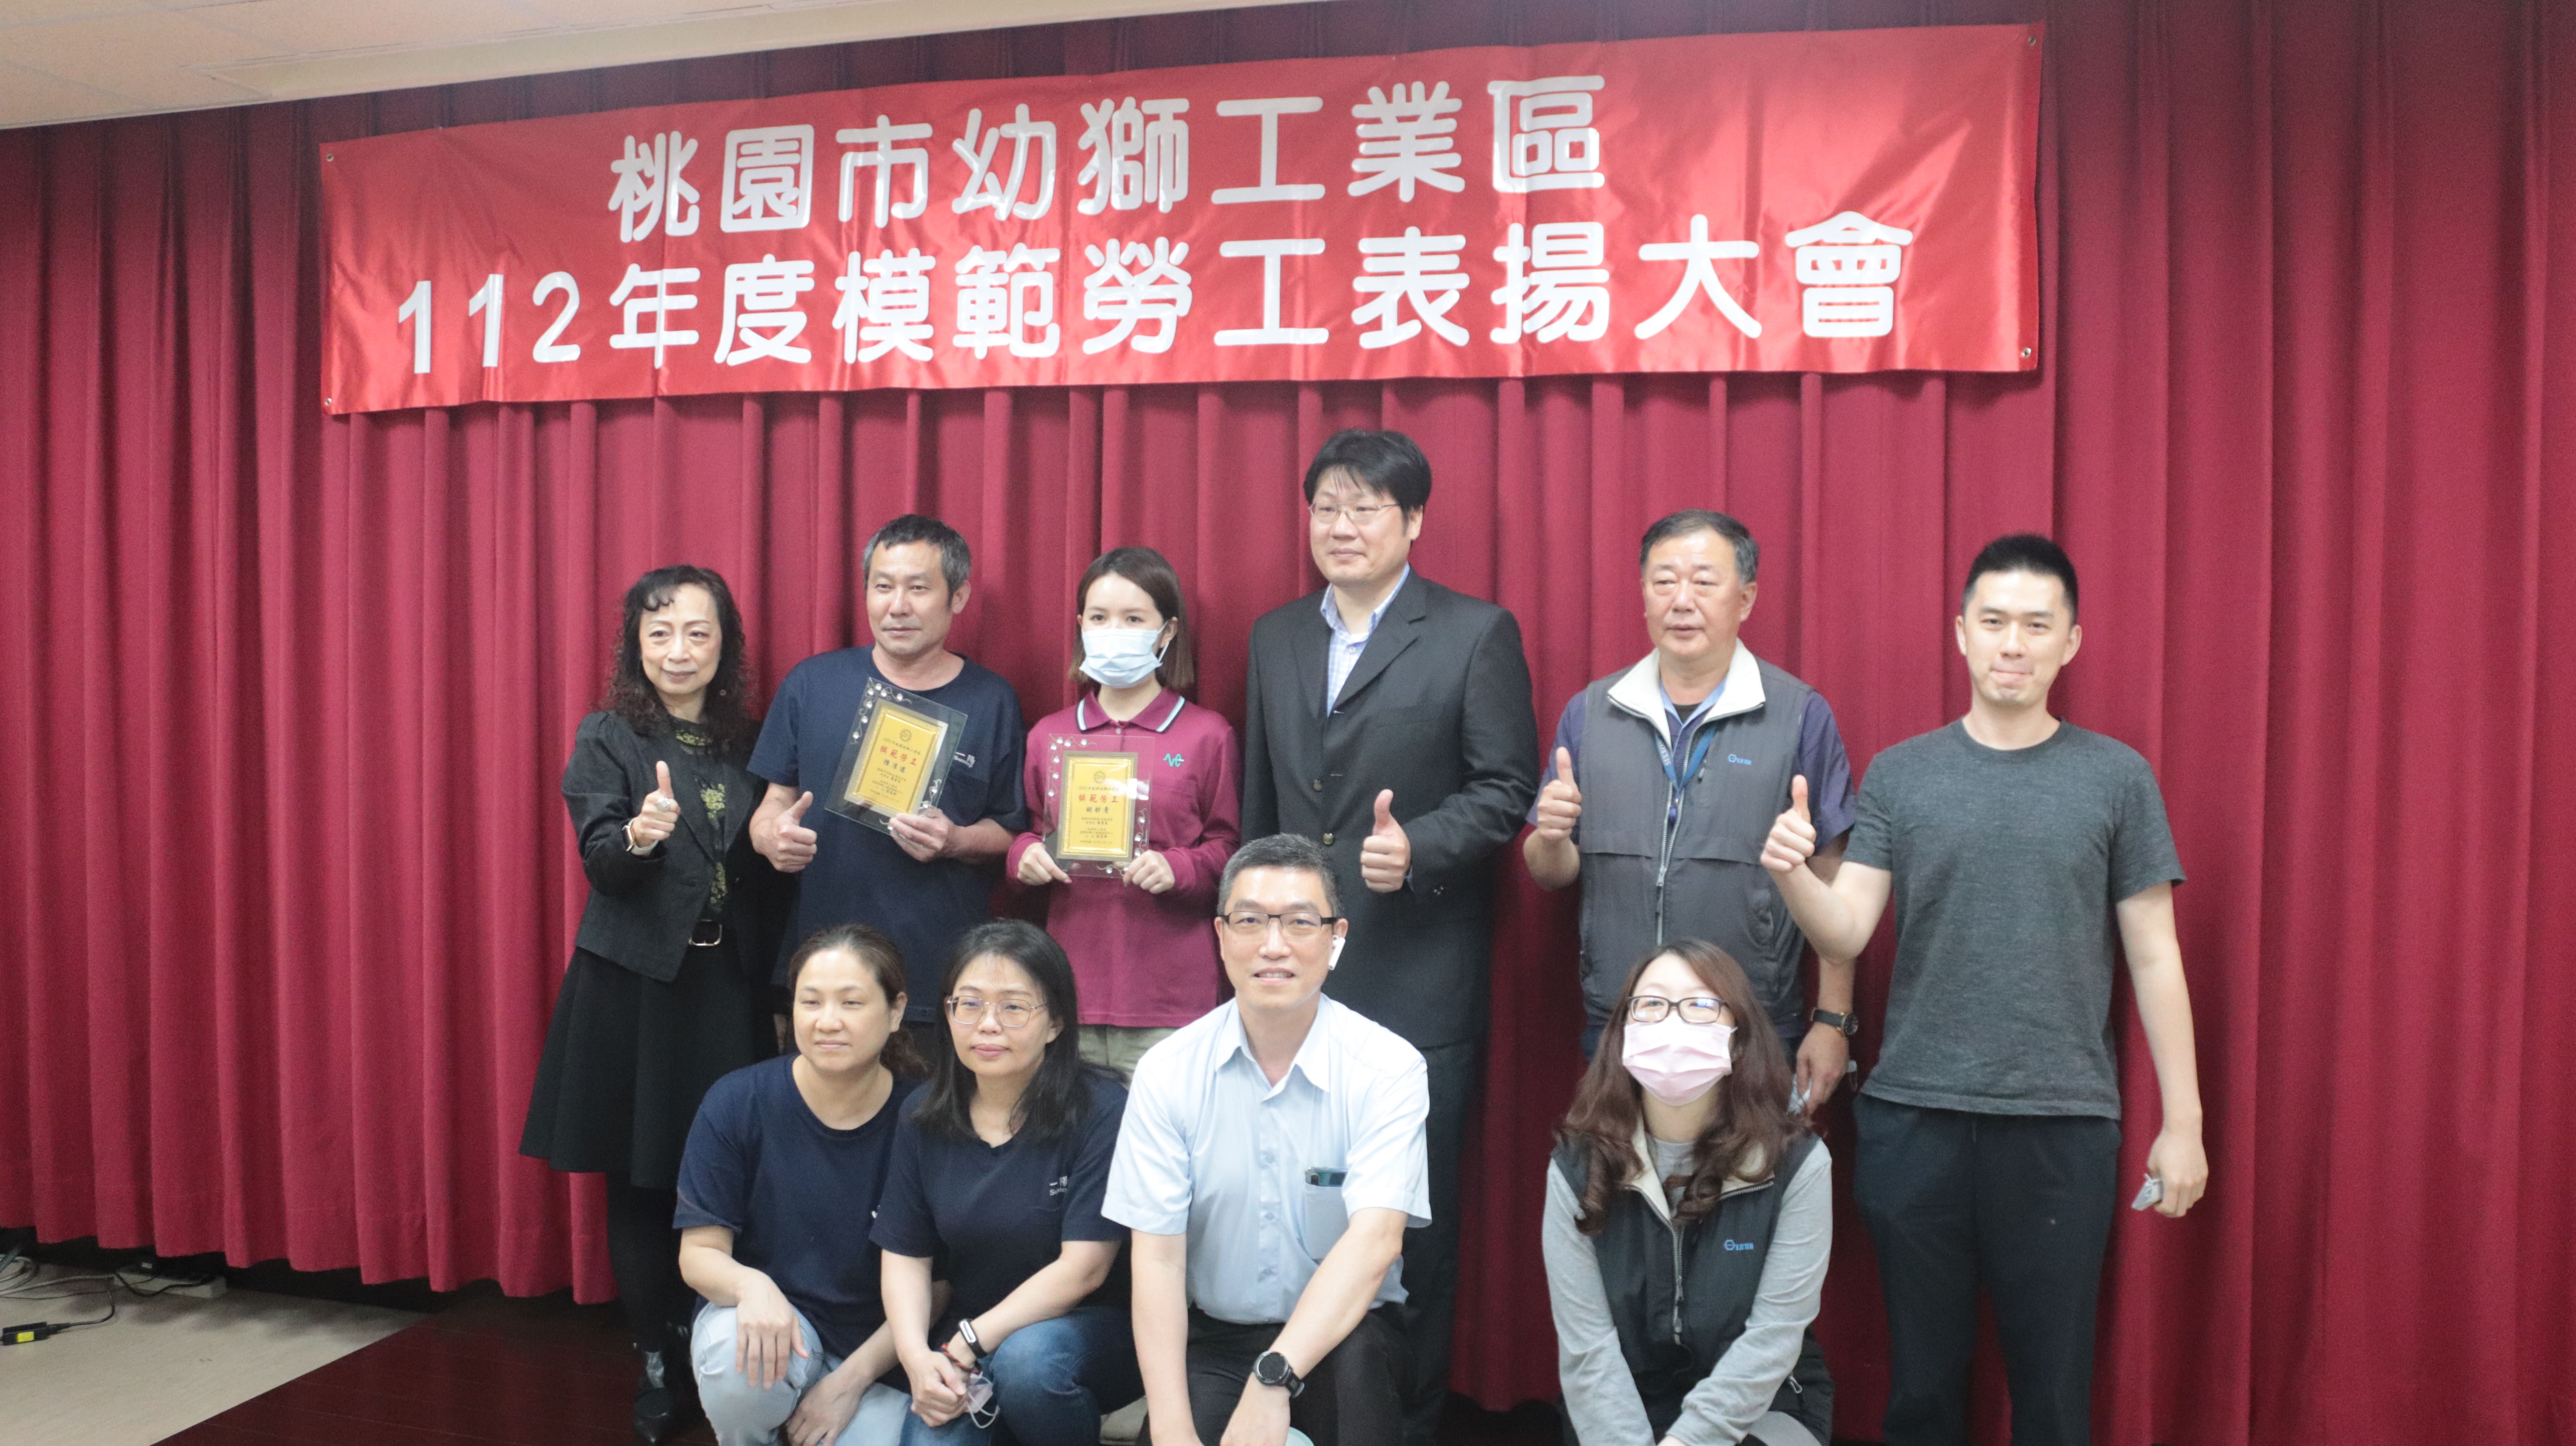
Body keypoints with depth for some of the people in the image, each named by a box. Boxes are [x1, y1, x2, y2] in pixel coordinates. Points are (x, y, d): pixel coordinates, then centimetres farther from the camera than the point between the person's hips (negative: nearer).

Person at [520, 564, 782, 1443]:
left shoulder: (749, 743, 9)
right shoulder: (607, 737, -1)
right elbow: (598, 859, -15)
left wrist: (783, 840, -4)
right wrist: (637, 836, -33)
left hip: (729, 990, 2)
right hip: (632, 987, -2)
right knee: (638, 1184, 5)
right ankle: (659, 1365, 20)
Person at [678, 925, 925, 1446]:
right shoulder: (736, 1103, -12)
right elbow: (698, 1252, -7)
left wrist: (850, 1380, -13)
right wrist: (751, 1286, -30)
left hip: (874, 1351, 1)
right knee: (735, 1355, -34)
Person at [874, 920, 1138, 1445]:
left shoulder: (1102, 1111, -14)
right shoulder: (925, 1119, 2)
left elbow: (1083, 1268, -17)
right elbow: (904, 1254, 2)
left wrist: (966, 1345, -19)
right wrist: (916, 1357, -16)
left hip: (1094, 1328, -2)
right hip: (968, 1335, 3)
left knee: (1027, 1358, -34)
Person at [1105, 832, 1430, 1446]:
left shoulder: (1389, 1068, -10)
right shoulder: (1167, 1072, -4)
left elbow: (1376, 1239, -22)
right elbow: (1158, 1258, -8)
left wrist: (1273, 1378, -35)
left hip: (1346, 1342, -2)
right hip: (1209, 1339, 2)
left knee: (1357, 1356, -33)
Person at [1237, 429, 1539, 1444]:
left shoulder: (1477, 634, -3)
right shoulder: (1275, 637, 13)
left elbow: (1507, 789, -6)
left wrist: (1419, 847, -21)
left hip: (1417, 980, -4)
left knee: (1412, 1224, 6)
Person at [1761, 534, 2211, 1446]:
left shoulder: (2116, 777, 2)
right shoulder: (1898, 776, 4)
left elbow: (2154, 957, 4)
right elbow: (1846, 934, -2)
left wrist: (2183, 1122, 2)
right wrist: (1793, 875, -23)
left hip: (2062, 1122, -1)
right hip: (1912, 1118, 1)